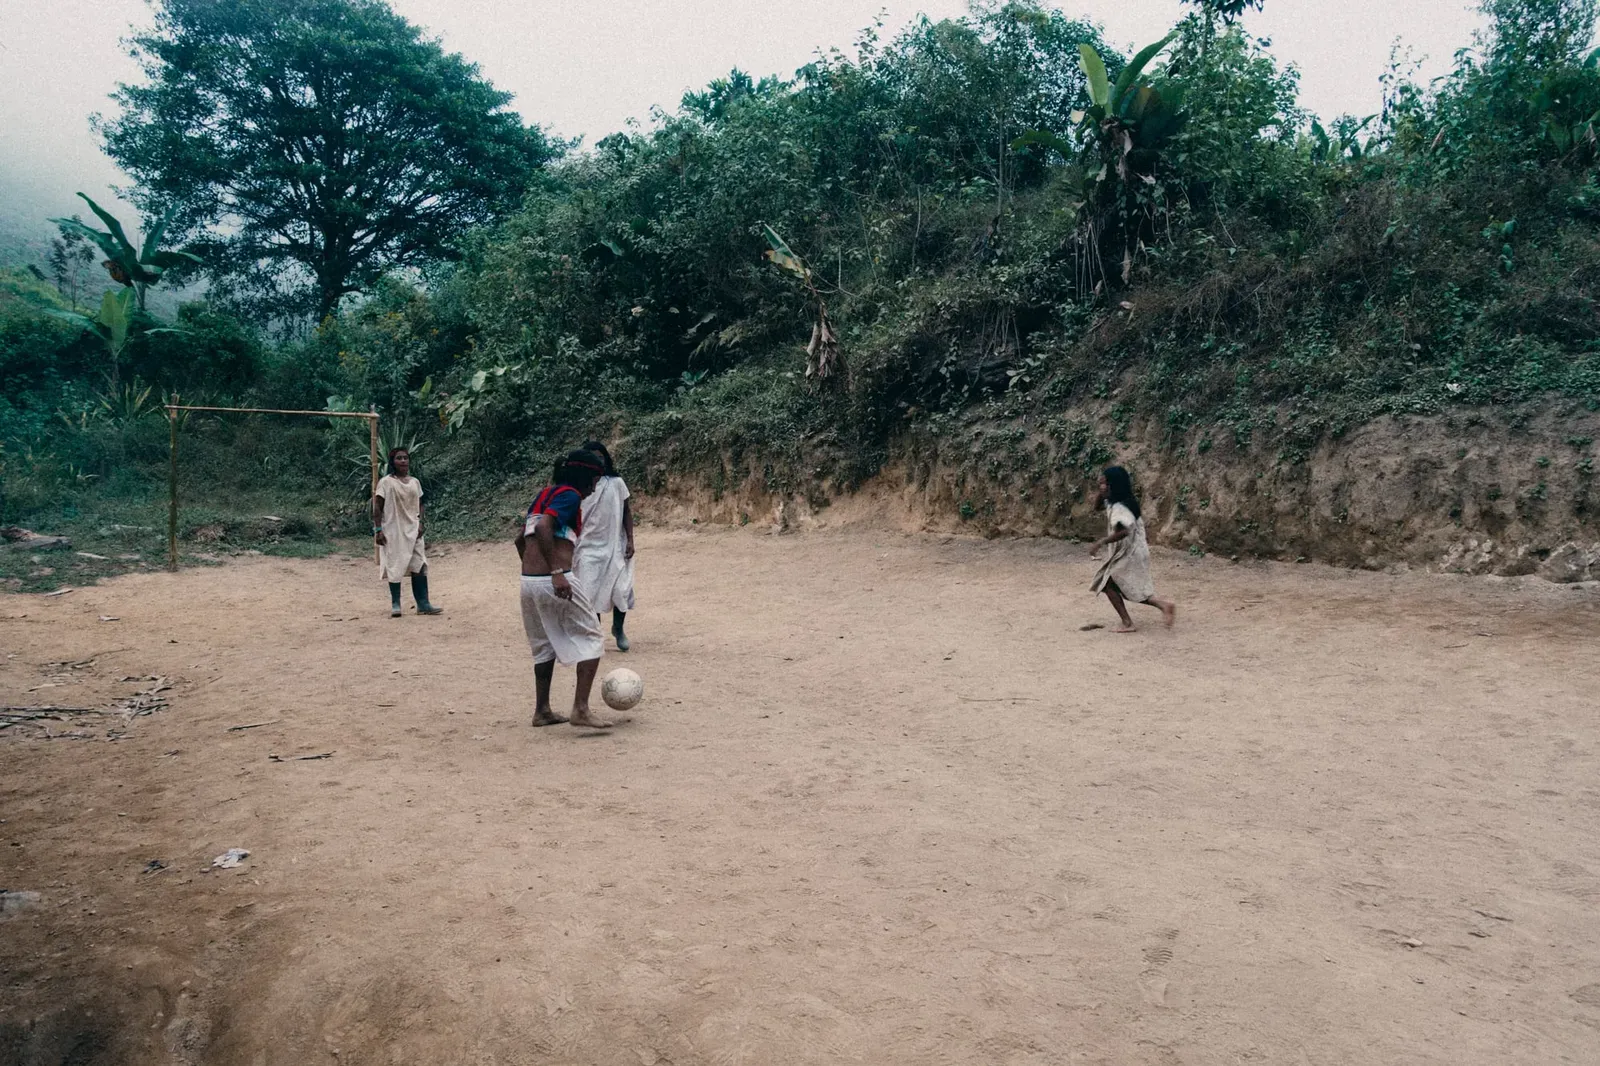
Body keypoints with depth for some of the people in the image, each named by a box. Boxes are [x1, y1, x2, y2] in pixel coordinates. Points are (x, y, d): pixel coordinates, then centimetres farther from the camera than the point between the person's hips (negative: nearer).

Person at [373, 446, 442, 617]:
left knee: (419, 566, -1)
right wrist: (378, 530, -11)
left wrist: (420, 524, 0)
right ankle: (395, 605, 9)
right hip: (393, 531, -4)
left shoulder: (415, 482, 9)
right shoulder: (386, 482, -5)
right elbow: (377, 508, -6)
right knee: (395, 567, 0)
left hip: (413, 531, 4)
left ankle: (423, 604, 1)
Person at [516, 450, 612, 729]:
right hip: (554, 582, -9)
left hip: (528, 581, 9)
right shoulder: (570, 495, -8)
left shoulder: (545, 494, 18)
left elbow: (520, 539, 25)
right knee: (591, 639, 2)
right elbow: (543, 528, -25)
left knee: (544, 645, 21)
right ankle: (580, 710, -5)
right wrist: (557, 573, -29)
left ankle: (542, 710, 25)